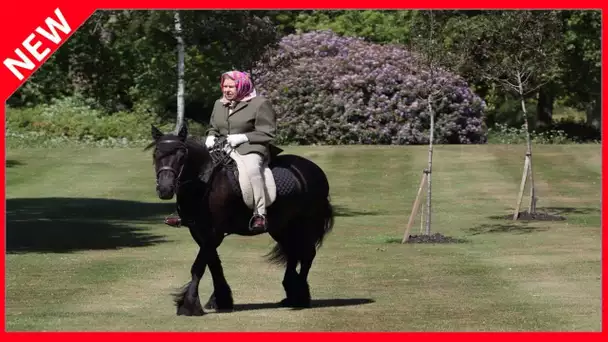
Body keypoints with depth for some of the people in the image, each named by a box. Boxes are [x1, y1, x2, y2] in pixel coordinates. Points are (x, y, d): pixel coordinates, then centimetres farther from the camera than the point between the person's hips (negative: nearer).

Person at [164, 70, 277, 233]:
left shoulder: (260, 103, -5)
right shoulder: (219, 104, 17)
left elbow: (267, 134, -8)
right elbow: (213, 127, 29)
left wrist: (242, 137, -17)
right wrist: (211, 137, 4)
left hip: (250, 149, -7)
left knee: (251, 169, -40)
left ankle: (260, 215, -37)